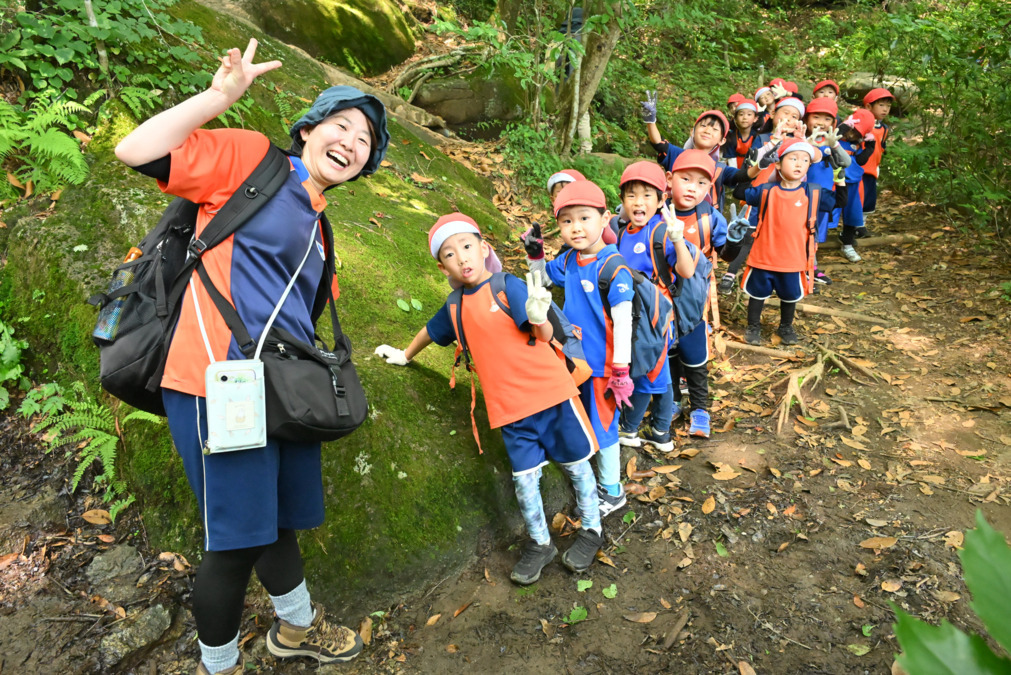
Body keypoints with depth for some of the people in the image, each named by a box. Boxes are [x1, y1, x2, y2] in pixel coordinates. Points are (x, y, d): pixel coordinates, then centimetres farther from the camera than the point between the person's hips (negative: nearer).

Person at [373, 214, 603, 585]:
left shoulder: (509, 286, -11)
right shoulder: (455, 307, 5)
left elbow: (545, 336, -17)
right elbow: (432, 330, 27)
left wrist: (537, 317, -40)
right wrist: (405, 355, 41)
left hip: (551, 391, -4)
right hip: (509, 406, 4)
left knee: (576, 465, 11)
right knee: (524, 478, 7)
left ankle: (591, 530, 33)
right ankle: (539, 544, 29)